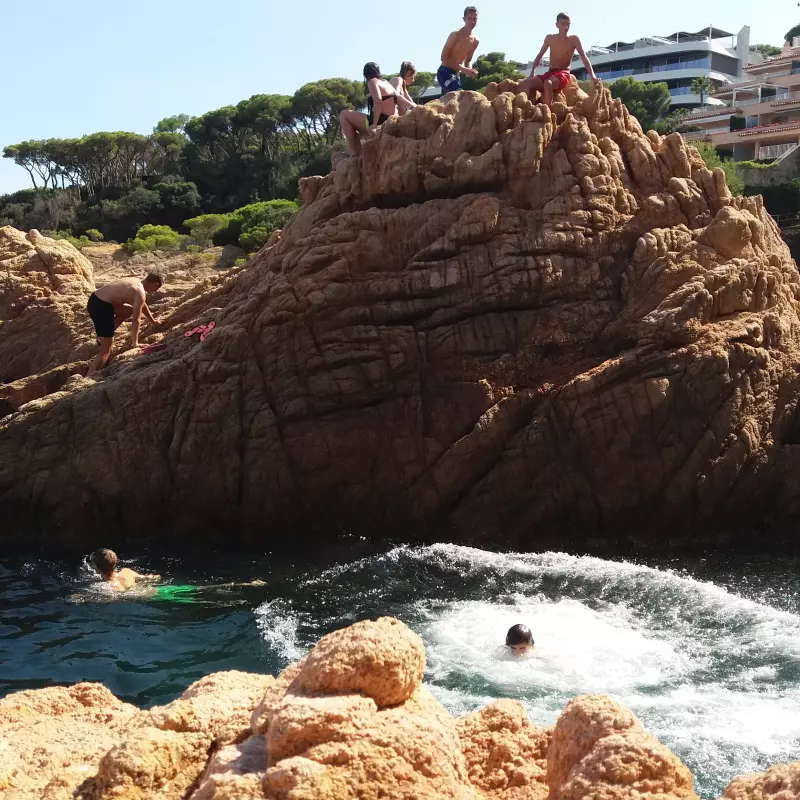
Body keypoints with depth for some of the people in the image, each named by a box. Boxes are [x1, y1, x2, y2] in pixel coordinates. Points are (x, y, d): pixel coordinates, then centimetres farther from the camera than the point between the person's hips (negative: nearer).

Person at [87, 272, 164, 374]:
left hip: (94, 300, 9)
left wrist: (152, 321, 46)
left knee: (129, 310, 29)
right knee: (106, 348, -5)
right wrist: (135, 343, -7)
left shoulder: (136, 281, 18)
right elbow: (136, 320, -11)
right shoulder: (140, 293, -10)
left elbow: (142, 305, 35)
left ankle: (103, 336, 22)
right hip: (101, 306, -9)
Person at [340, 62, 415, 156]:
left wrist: (374, 124, -23)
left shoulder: (372, 82, -5)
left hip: (381, 123, -9)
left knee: (344, 115, 3)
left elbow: (378, 101, -23)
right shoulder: (387, 83, 20)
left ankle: (354, 154, -5)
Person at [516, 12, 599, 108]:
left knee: (548, 83, -40)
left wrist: (592, 76, -17)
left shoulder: (574, 39, 2)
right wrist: (532, 73, 5)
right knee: (525, 84, -22)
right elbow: (539, 56, 18)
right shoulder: (550, 38, 11)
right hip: (549, 73, 4)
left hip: (563, 74, -4)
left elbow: (584, 57, -4)